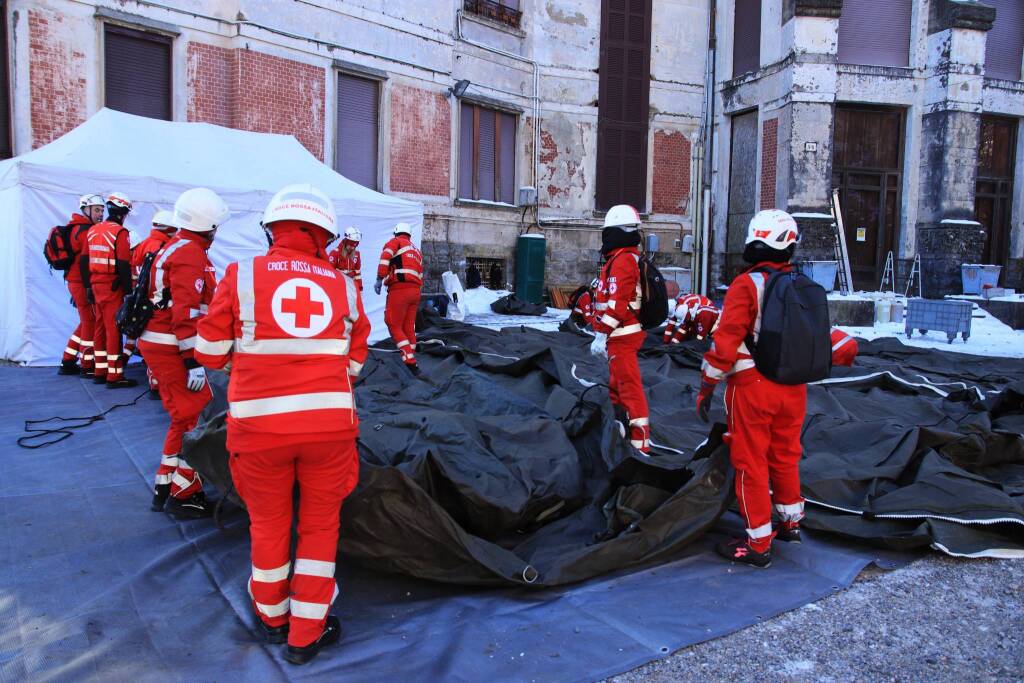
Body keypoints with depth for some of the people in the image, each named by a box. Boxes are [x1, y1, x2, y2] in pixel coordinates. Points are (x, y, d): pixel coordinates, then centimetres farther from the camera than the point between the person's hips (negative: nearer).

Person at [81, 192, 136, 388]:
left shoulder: (92, 230, 11)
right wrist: (128, 290, -11)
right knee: (114, 330, -5)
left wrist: (88, 286, 18)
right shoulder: (119, 232, -12)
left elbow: (84, 261, 14)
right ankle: (114, 376, -4)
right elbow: (124, 265, -16)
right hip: (112, 287, -8)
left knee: (100, 328, 15)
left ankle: (100, 371, 22)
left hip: (96, 285, 8)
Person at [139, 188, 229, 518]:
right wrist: (194, 362, -22)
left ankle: (165, 488, 26)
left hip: (158, 344, 10)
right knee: (200, 419, -3)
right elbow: (187, 313, -22)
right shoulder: (191, 254, -16)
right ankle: (183, 495, 6)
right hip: (172, 349, -10)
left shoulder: (175, 247, 16)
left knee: (185, 419, 17)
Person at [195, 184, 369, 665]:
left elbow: (211, 352, 4)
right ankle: (306, 635, 28)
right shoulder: (344, 286, 3)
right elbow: (353, 364, 8)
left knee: (268, 522, 21)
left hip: (259, 424, 0)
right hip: (330, 422, 0)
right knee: (320, 525, 17)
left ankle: (272, 615, 43)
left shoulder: (240, 276, -1)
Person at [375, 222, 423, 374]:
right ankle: (412, 360, 15)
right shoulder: (417, 251, 26)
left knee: (394, 325, -1)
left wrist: (379, 279, -14)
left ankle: (410, 360, -11)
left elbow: (386, 257, -12)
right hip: (415, 291, 6)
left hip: (399, 289, -6)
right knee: (409, 327, 13)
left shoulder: (395, 241, 6)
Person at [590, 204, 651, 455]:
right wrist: (606, 335, 23)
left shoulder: (622, 260, -16)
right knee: (617, 387, 20)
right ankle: (623, 434, 31)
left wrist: (601, 335, -20)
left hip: (622, 337, -11)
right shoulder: (628, 257, 17)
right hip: (623, 335, 11)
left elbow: (617, 304, -23)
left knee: (629, 387, -9)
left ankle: (640, 442, -6)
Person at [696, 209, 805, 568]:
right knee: (785, 457, 22)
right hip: (794, 388, 7)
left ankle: (758, 542, 12)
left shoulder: (747, 285, -15)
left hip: (752, 387, -6)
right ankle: (791, 522, 38)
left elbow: (726, 342, -18)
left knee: (751, 462, 4)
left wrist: (706, 387, -11)